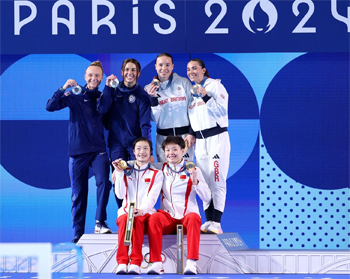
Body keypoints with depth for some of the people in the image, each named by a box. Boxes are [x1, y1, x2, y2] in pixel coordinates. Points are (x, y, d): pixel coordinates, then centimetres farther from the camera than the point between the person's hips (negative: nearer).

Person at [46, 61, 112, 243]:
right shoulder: (75, 96, 4)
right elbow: (50, 106, -5)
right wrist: (64, 89, -16)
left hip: (98, 149, 1)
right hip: (78, 150, -1)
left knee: (103, 182, -23)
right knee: (79, 193, 2)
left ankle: (100, 223, -19)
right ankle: (78, 233, 9)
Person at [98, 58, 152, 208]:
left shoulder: (142, 95, 1)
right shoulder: (114, 90, 7)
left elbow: (145, 124, -5)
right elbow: (102, 109, -7)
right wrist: (107, 87, -13)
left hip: (135, 143, -2)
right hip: (116, 143, 2)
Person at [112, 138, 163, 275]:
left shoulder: (156, 173, 10)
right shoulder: (126, 170, 16)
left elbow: (152, 197, -6)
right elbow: (120, 194, 4)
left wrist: (142, 210, -26)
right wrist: (119, 173, -4)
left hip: (145, 213, -1)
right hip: (126, 211, 1)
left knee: (137, 220, -37)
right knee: (125, 219, -35)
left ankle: (135, 264, -43)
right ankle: (122, 263, -45)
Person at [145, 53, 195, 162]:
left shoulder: (184, 82, 2)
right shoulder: (149, 88, 5)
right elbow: (154, 119, -1)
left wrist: (192, 133, -2)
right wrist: (153, 98, -15)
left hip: (184, 136, -1)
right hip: (163, 138, 1)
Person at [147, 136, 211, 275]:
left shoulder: (193, 171, 7)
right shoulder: (161, 169, 15)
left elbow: (207, 198, 1)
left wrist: (195, 181, -14)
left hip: (187, 215, -2)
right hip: (168, 217, 2)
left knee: (194, 217, -37)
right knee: (154, 218, -32)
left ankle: (191, 262, -45)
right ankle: (156, 263, -39)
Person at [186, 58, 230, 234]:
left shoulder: (215, 85, -3)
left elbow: (222, 111, -12)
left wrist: (206, 96, -20)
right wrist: (190, 134, 11)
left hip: (217, 138, -7)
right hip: (200, 140, 7)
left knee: (217, 181, -11)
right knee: (204, 182, 4)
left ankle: (216, 223, -14)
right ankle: (208, 221, 6)